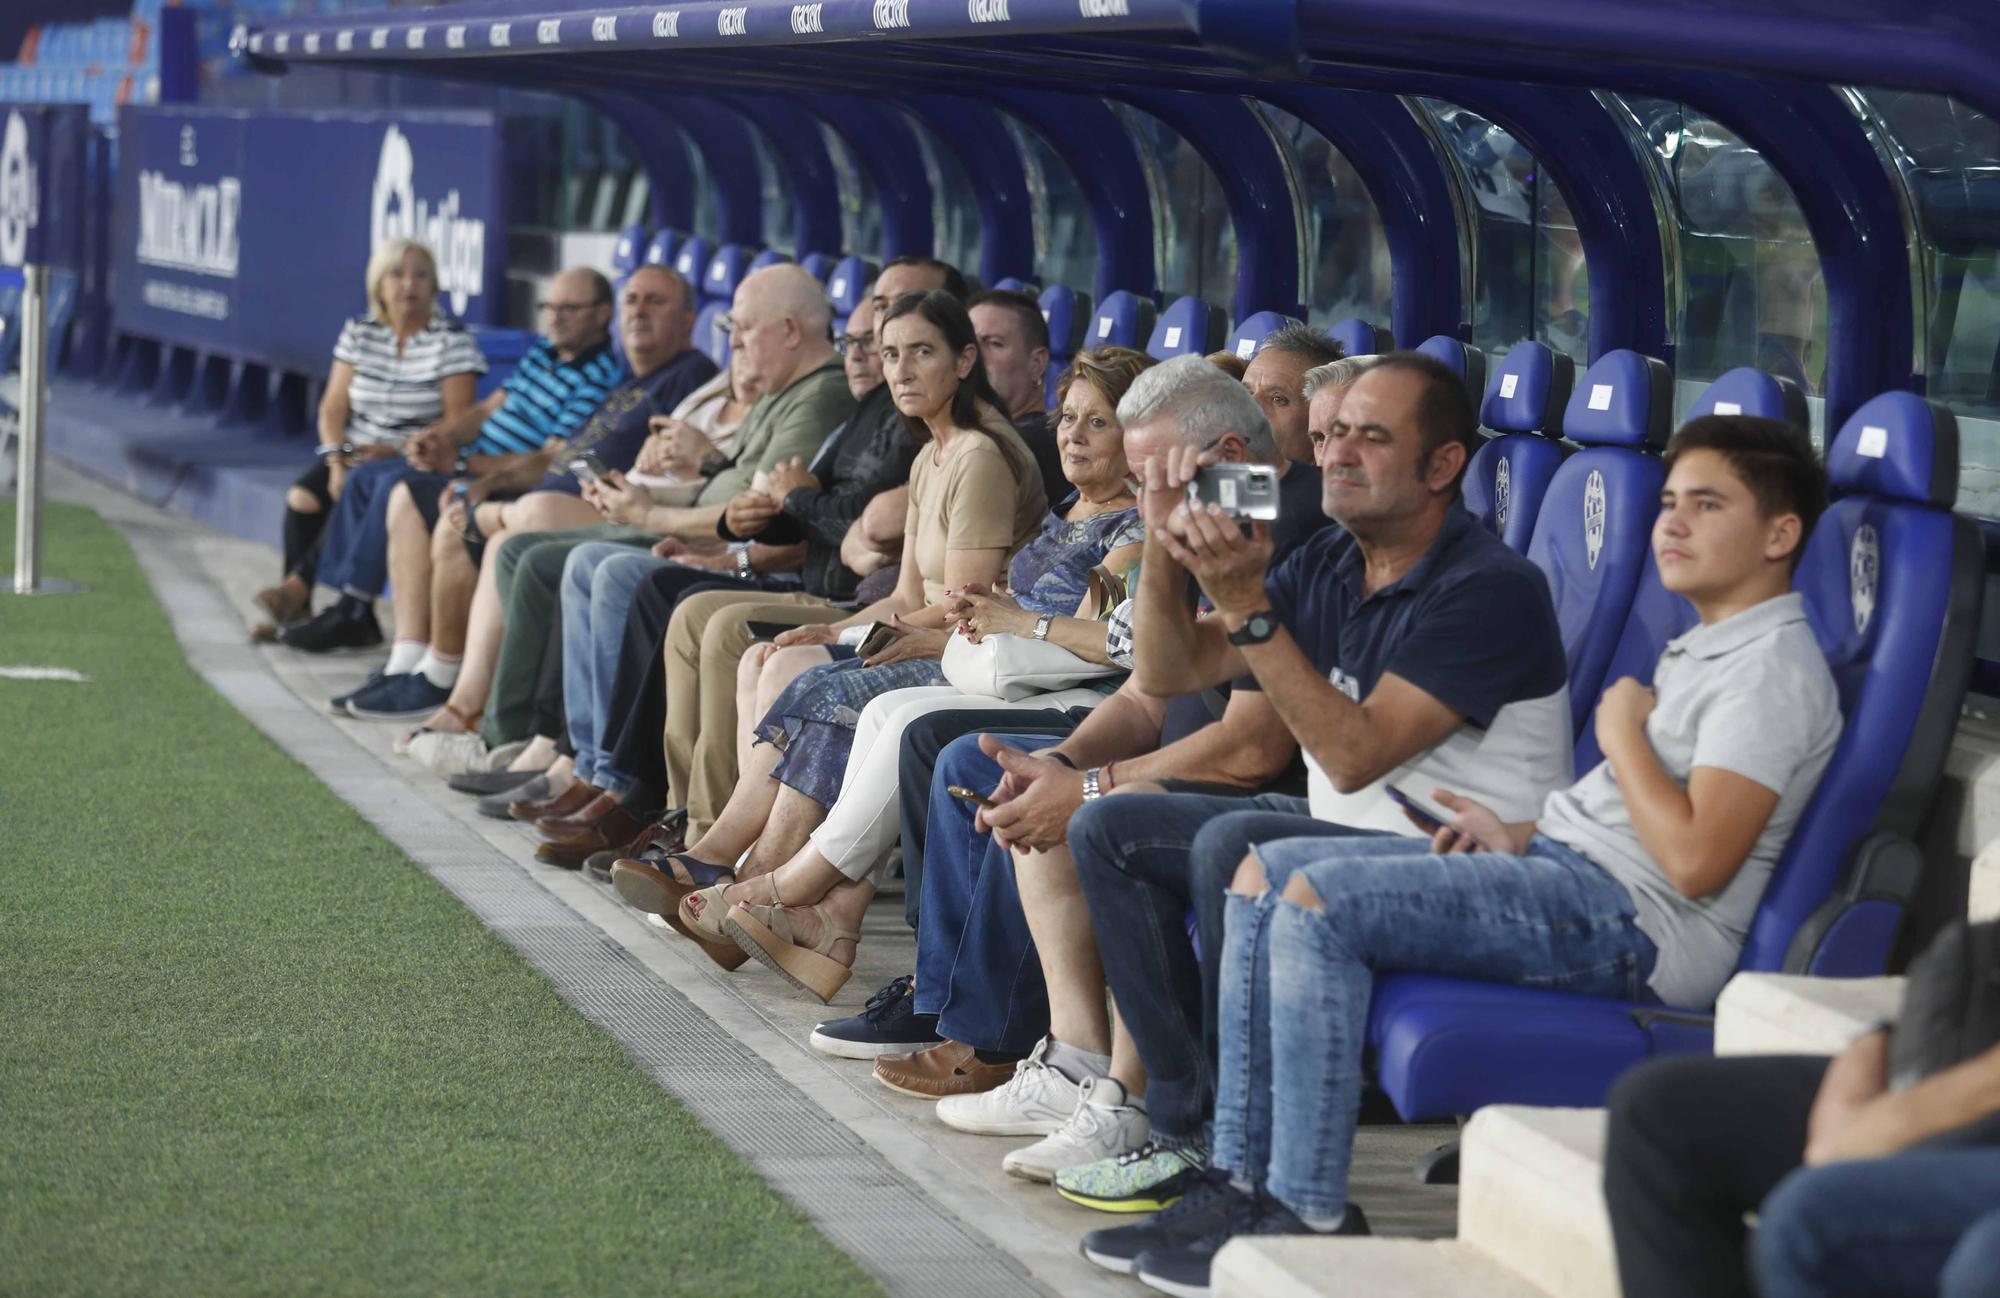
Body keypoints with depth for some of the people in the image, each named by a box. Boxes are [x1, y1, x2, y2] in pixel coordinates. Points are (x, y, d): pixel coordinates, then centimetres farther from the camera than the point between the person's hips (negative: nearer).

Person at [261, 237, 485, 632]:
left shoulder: (453, 339, -5)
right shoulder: (359, 332, 9)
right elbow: (333, 407, 6)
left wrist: (397, 452, -21)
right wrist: (336, 462, -11)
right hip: (355, 453, 4)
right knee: (302, 497, -23)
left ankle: (297, 588, -23)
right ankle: (294, 608, -19)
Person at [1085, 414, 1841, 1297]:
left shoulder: (1775, 668, -12)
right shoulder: (1703, 646, 22)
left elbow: (1697, 859, -22)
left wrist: (1622, 734, -9)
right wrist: (1523, 834, 11)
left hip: (1634, 924, -11)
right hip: (1564, 864, 11)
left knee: (1317, 899, -23)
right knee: (1266, 870, 5)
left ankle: (1311, 1218, -20)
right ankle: (1241, 1183, 0)